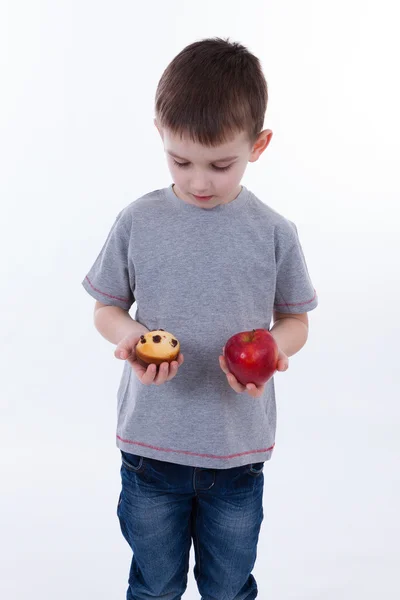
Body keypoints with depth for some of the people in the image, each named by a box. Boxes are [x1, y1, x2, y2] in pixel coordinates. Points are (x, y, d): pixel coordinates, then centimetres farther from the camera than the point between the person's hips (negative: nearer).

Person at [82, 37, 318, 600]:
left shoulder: (273, 232, -9)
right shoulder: (138, 222, -8)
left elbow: (295, 321, 2)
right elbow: (107, 307, 3)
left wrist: (271, 349, -20)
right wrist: (129, 333, -20)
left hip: (239, 450, 0)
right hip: (150, 443, 0)